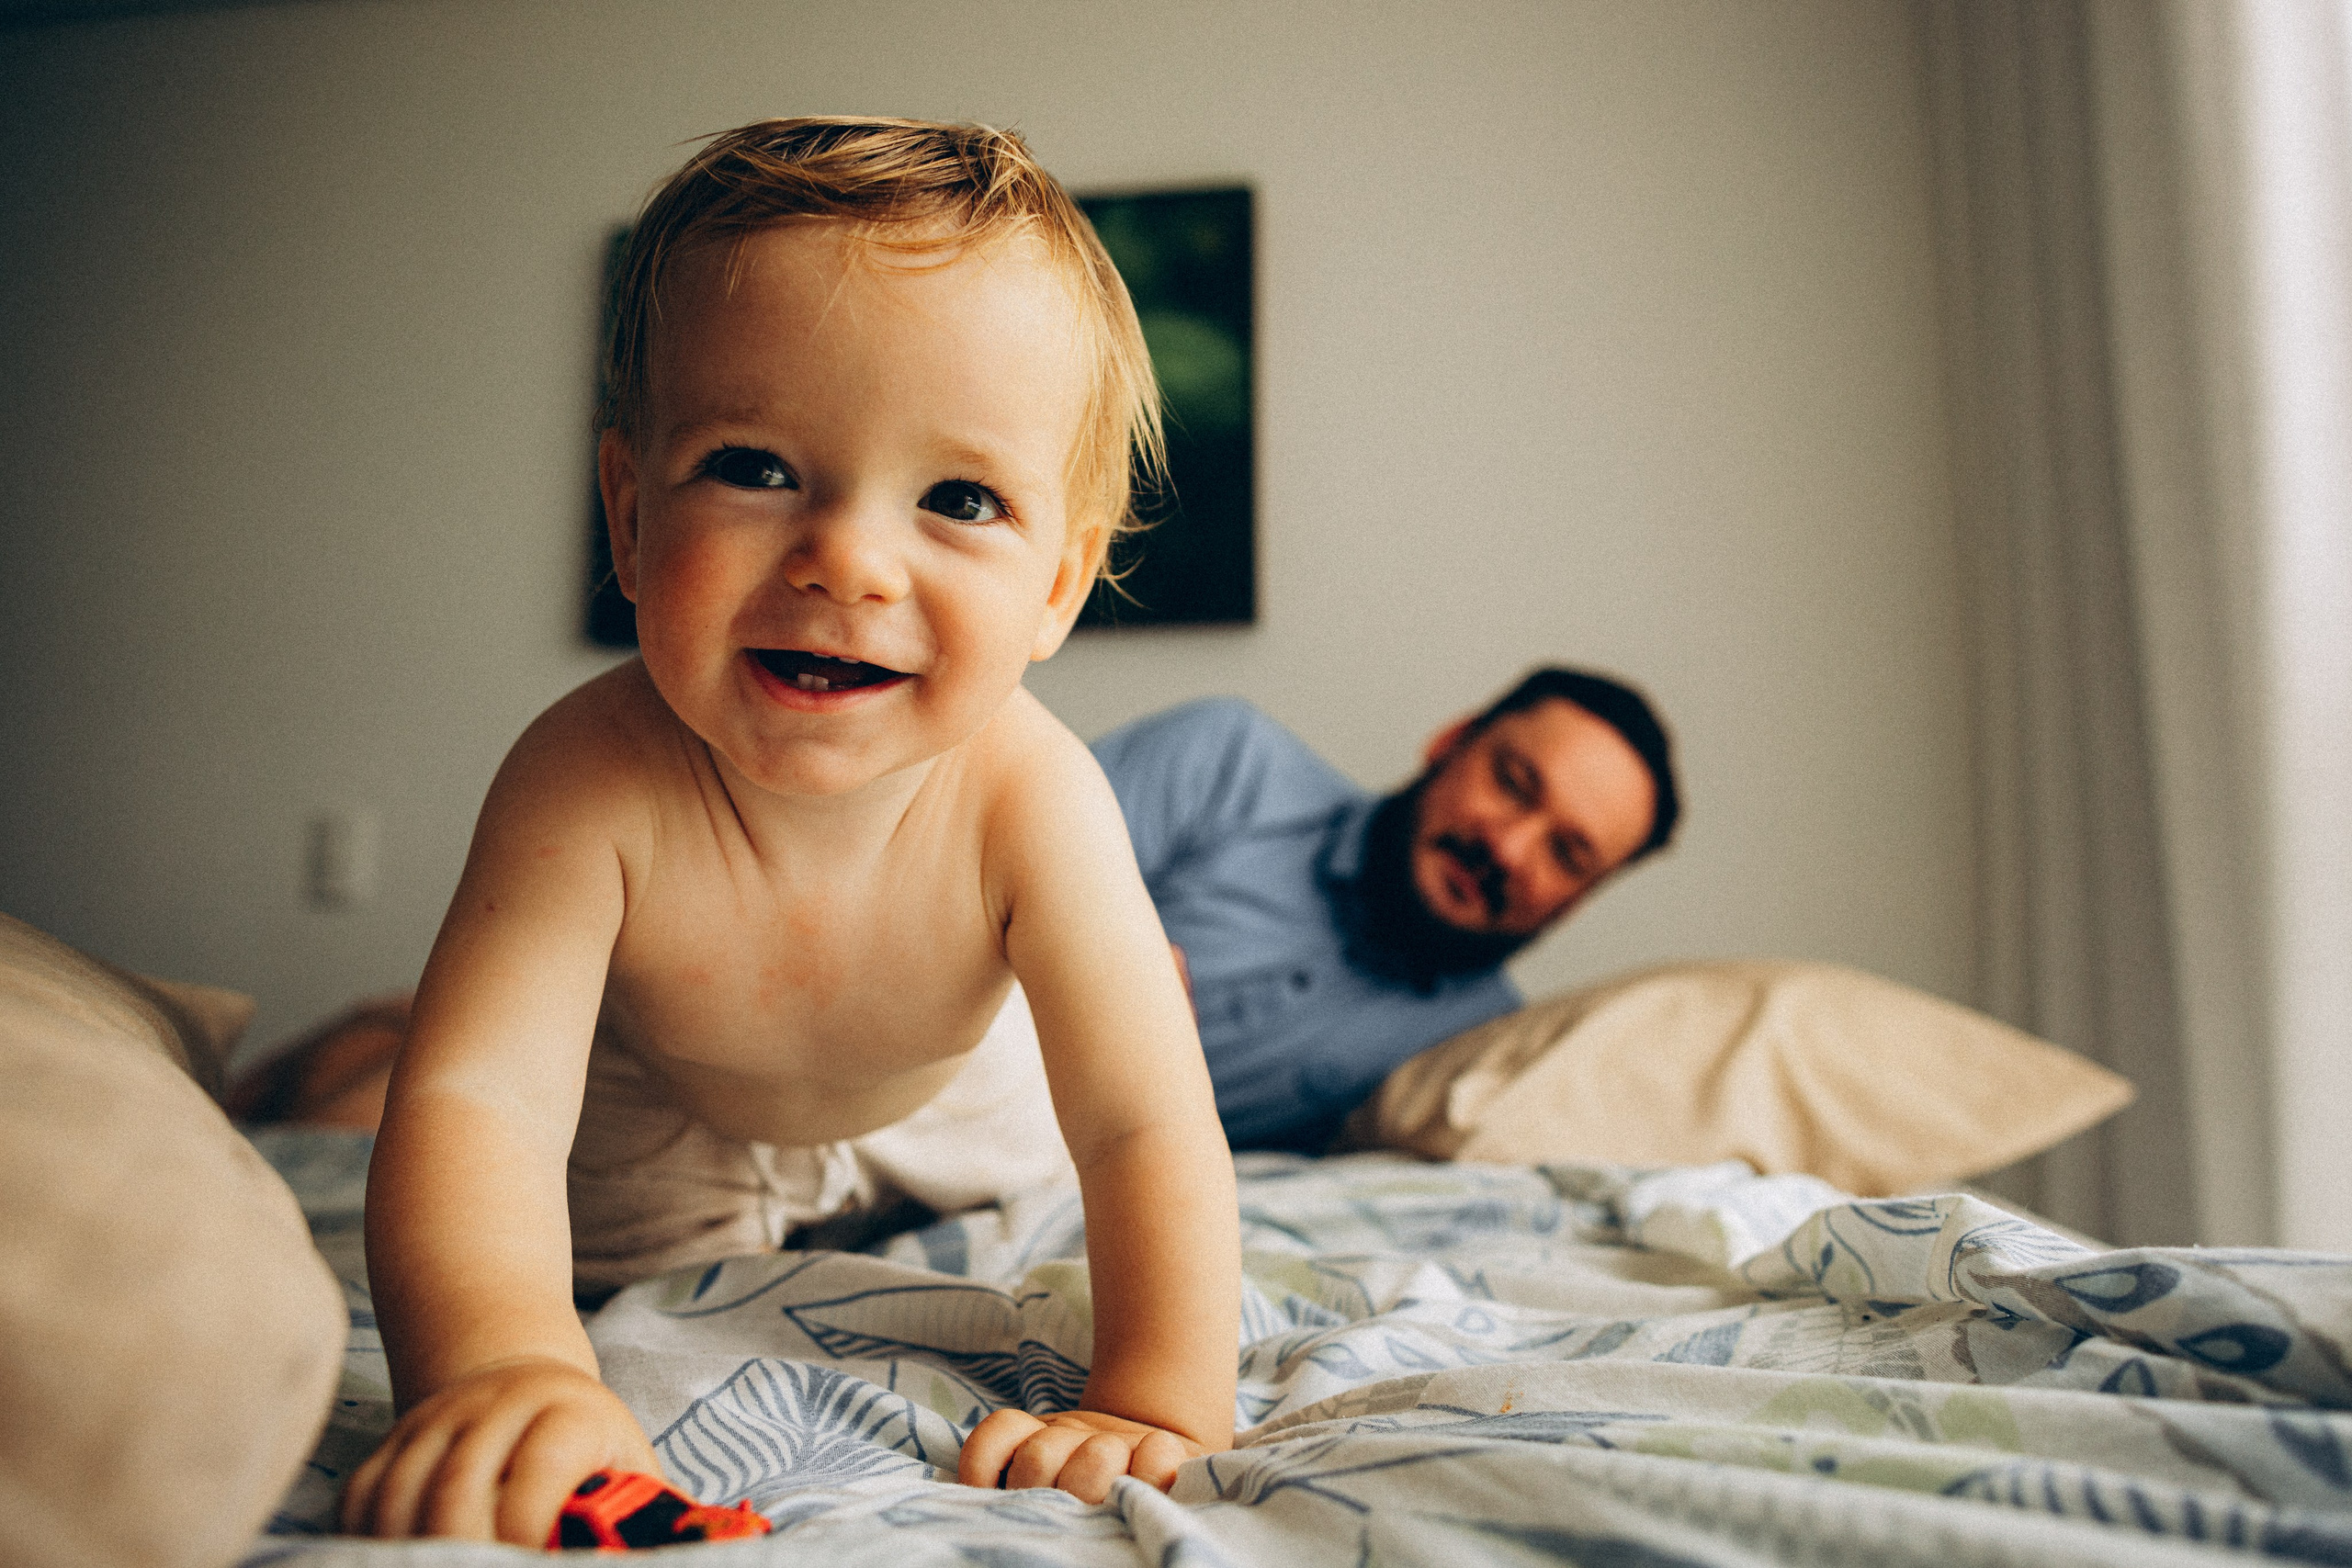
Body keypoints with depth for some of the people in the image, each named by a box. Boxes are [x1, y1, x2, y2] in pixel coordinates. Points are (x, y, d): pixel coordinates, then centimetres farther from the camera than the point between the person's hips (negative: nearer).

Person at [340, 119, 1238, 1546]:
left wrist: (1163, 1410, -48)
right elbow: (475, 1098, -48)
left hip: (945, 1101, 1)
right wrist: (502, 1360, -67)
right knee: (642, 1262, 27)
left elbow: (1146, 1130, -37)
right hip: (658, 1118, 0)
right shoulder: (594, 783, -43)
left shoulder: (1028, 801, -40)